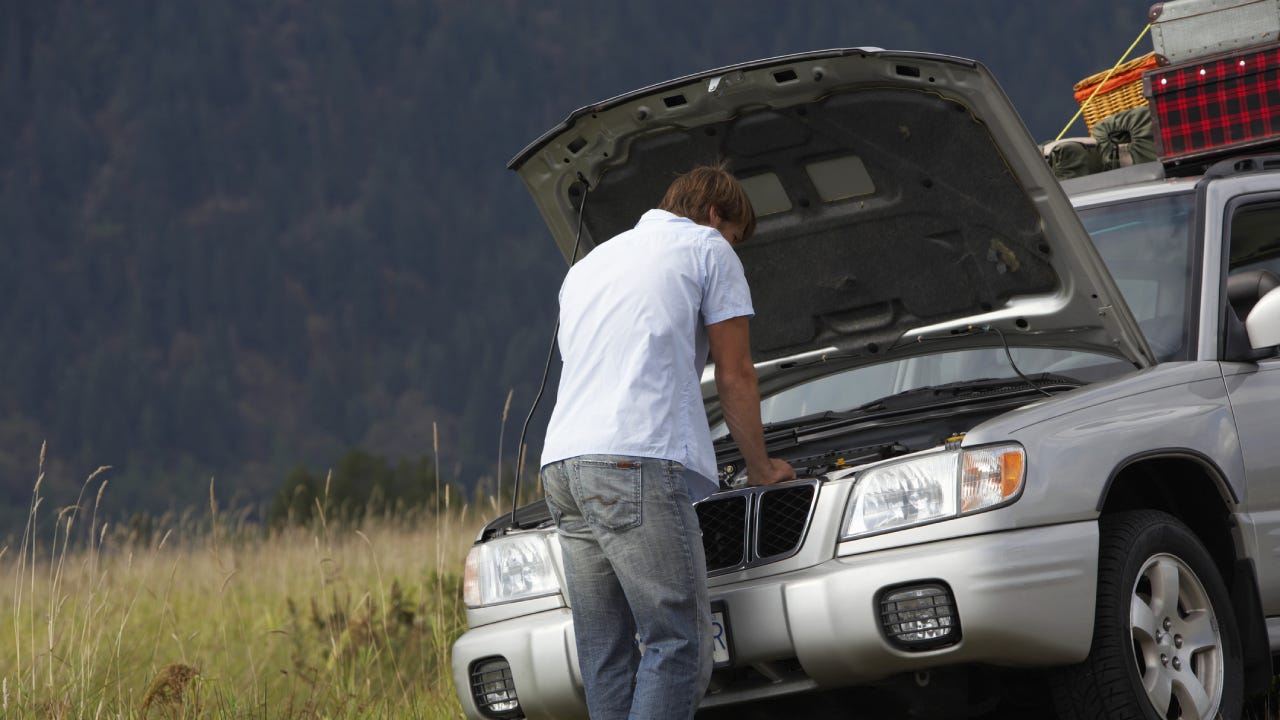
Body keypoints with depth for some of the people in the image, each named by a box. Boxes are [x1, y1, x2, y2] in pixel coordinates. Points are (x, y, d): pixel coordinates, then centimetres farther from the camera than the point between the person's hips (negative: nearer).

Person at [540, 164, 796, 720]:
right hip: (638, 462, -7)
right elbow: (734, 375, 12)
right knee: (678, 643, -10)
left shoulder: (589, 265, 32)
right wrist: (761, 467, 25)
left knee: (606, 657, 4)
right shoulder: (707, 248, 11)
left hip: (562, 464, 7)